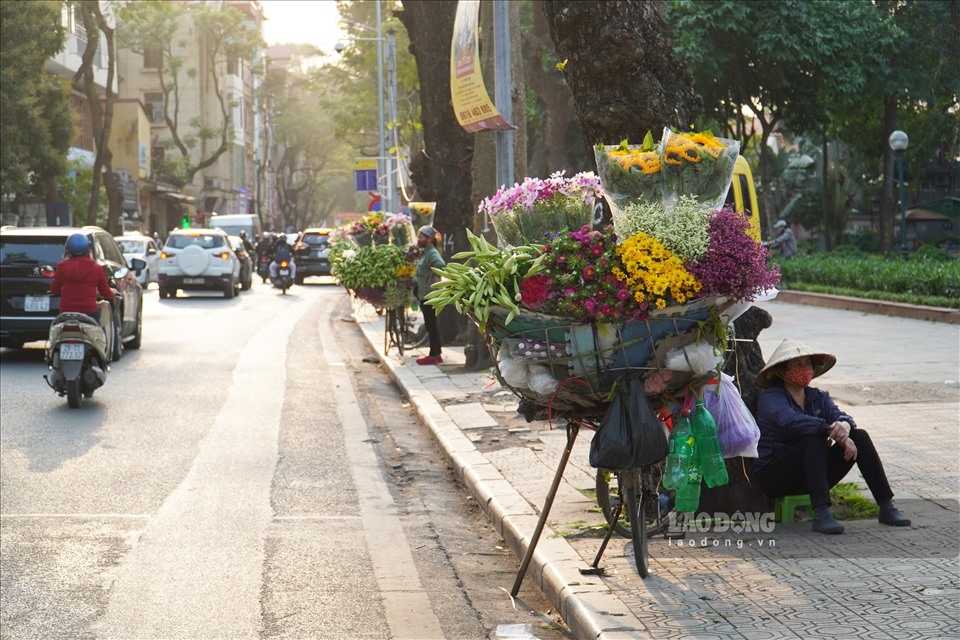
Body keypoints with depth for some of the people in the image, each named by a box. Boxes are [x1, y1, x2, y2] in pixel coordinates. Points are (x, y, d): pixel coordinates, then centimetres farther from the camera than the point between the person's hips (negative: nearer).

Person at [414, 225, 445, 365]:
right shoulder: (424, 252, 14)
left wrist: (435, 278, -25)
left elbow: (441, 264, -35)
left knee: (431, 325, -4)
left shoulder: (432, 253, -16)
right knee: (430, 325, 14)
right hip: (424, 295, 10)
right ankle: (436, 354, 20)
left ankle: (434, 356, 2)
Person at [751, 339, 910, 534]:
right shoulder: (771, 397, -7)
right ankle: (821, 514, -43)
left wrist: (845, 426, -33)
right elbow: (790, 421, -29)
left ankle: (886, 507, -16)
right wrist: (832, 430, -38)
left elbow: (839, 416, -7)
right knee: (814, 440, -33)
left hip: (812, 474, 6)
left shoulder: (818, 397, 13)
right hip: (775, 476, -6)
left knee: (860, 436, -12)